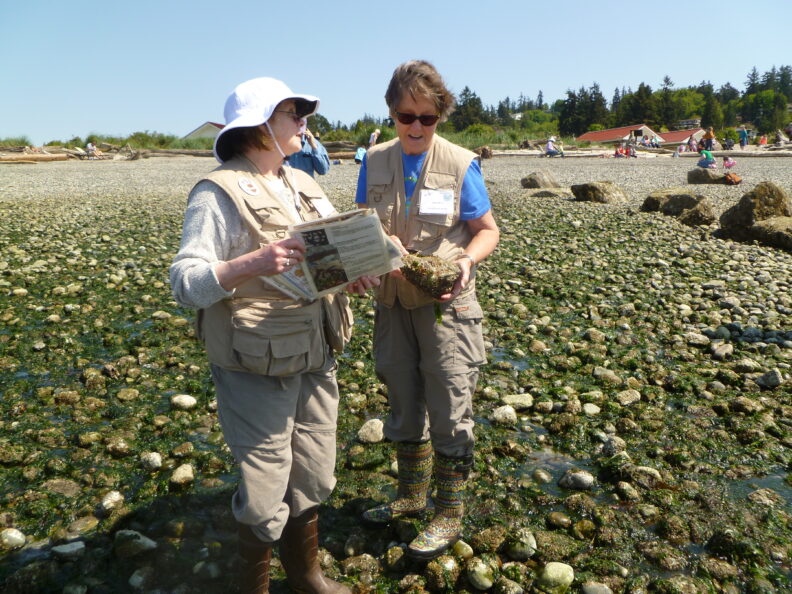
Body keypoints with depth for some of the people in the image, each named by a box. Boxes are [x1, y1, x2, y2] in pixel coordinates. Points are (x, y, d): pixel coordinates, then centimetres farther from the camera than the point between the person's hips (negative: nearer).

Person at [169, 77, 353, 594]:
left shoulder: (303, 184, 9)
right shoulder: (219, 192, -13)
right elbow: (186, 284, -19)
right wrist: (253, 264, -35)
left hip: (316, 358, 7)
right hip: (257, 369, -6)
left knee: (313, 479, 19)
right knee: (266, 493, 6)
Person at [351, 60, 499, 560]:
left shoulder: (461, 164, -6)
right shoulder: (375, 161, 3)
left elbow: (488, 231, -2)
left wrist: (467, 260, -23)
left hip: (446, 304, -4)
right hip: (393, 302, 4)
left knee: (450, 410, 4)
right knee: (404, 403, 16)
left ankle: (450, 515, 22)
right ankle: (412, 495, 36)